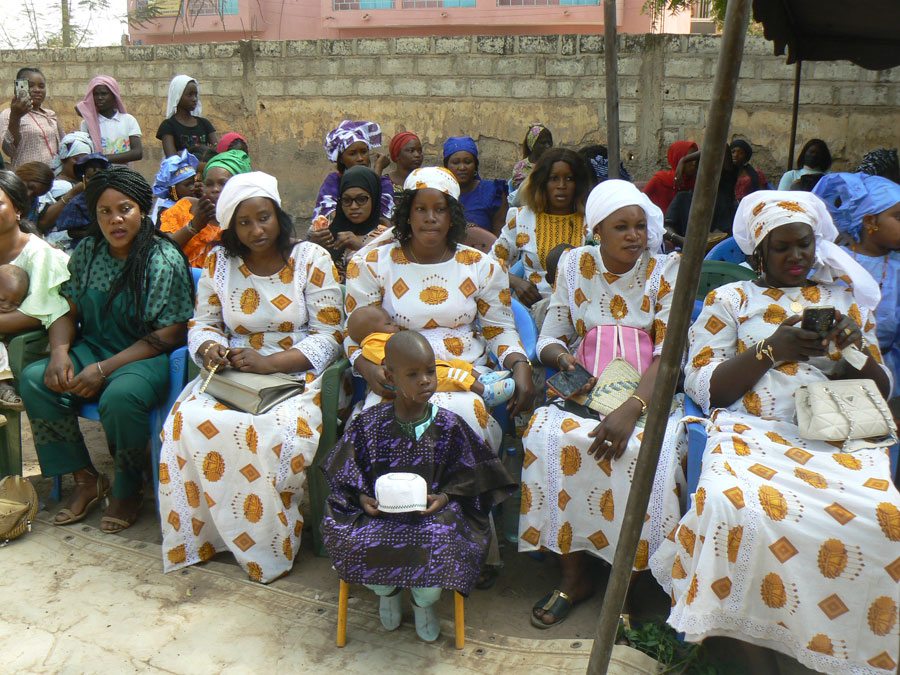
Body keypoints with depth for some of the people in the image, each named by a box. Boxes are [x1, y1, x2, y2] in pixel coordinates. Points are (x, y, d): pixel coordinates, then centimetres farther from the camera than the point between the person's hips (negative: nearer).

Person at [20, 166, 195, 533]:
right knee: (34, 380, -18)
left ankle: (127, 490, -6)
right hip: (93, 348, 6)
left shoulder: (164, 260, -10)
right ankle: (85, 479, -2)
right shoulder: (88, 251, 8)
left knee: (120, 397, -35)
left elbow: (168, 335, -15)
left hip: (146, 358, -6)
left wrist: (103, 369, -20)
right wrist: (60, 351, -13)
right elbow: (68, 311, 10)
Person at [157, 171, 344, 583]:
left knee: (282, 434, -33)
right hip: (231, 374, 3)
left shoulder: (311, 260, 0)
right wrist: (211, 348, -11)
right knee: (190, 422, -26)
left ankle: (272, 545, -9)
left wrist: (269, 362, -17)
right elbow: (203, 324, 14)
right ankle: (199, 535, -6)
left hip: (296, 375, -3)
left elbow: (329, 337, -5)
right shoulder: (219, 262, 10)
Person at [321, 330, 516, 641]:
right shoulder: (368, 423, -5)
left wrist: (444, 497, -14)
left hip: (432, 511, 0)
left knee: (441, 547, -29)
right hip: (379, 512, 1)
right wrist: (363, 498, -12)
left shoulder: (448, 426, -5)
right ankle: (387, 592, 13)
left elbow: (466, 474, 3)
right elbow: (347, 472, 4)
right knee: (352, 544, -26)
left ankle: (424, 602, 11)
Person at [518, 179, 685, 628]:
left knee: (644, 450, -33)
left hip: (649, 393, -2)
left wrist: (631, 409, -27)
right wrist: (561, 355, -18)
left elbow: (669, 353, -11)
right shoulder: (575, 266, 8)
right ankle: (573, 576, -11)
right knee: (552, 436, -29)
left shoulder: (666, 271, 0)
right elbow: (550, 338, 9)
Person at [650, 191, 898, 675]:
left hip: (836, 436, 3)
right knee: (737, 509, -37)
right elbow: (702, 387, 4)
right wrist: (771, 350, -7)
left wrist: (857, 350, 1)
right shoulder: (729, 300, 15)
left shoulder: (846, 300, 25)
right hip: (753, 433, -2)